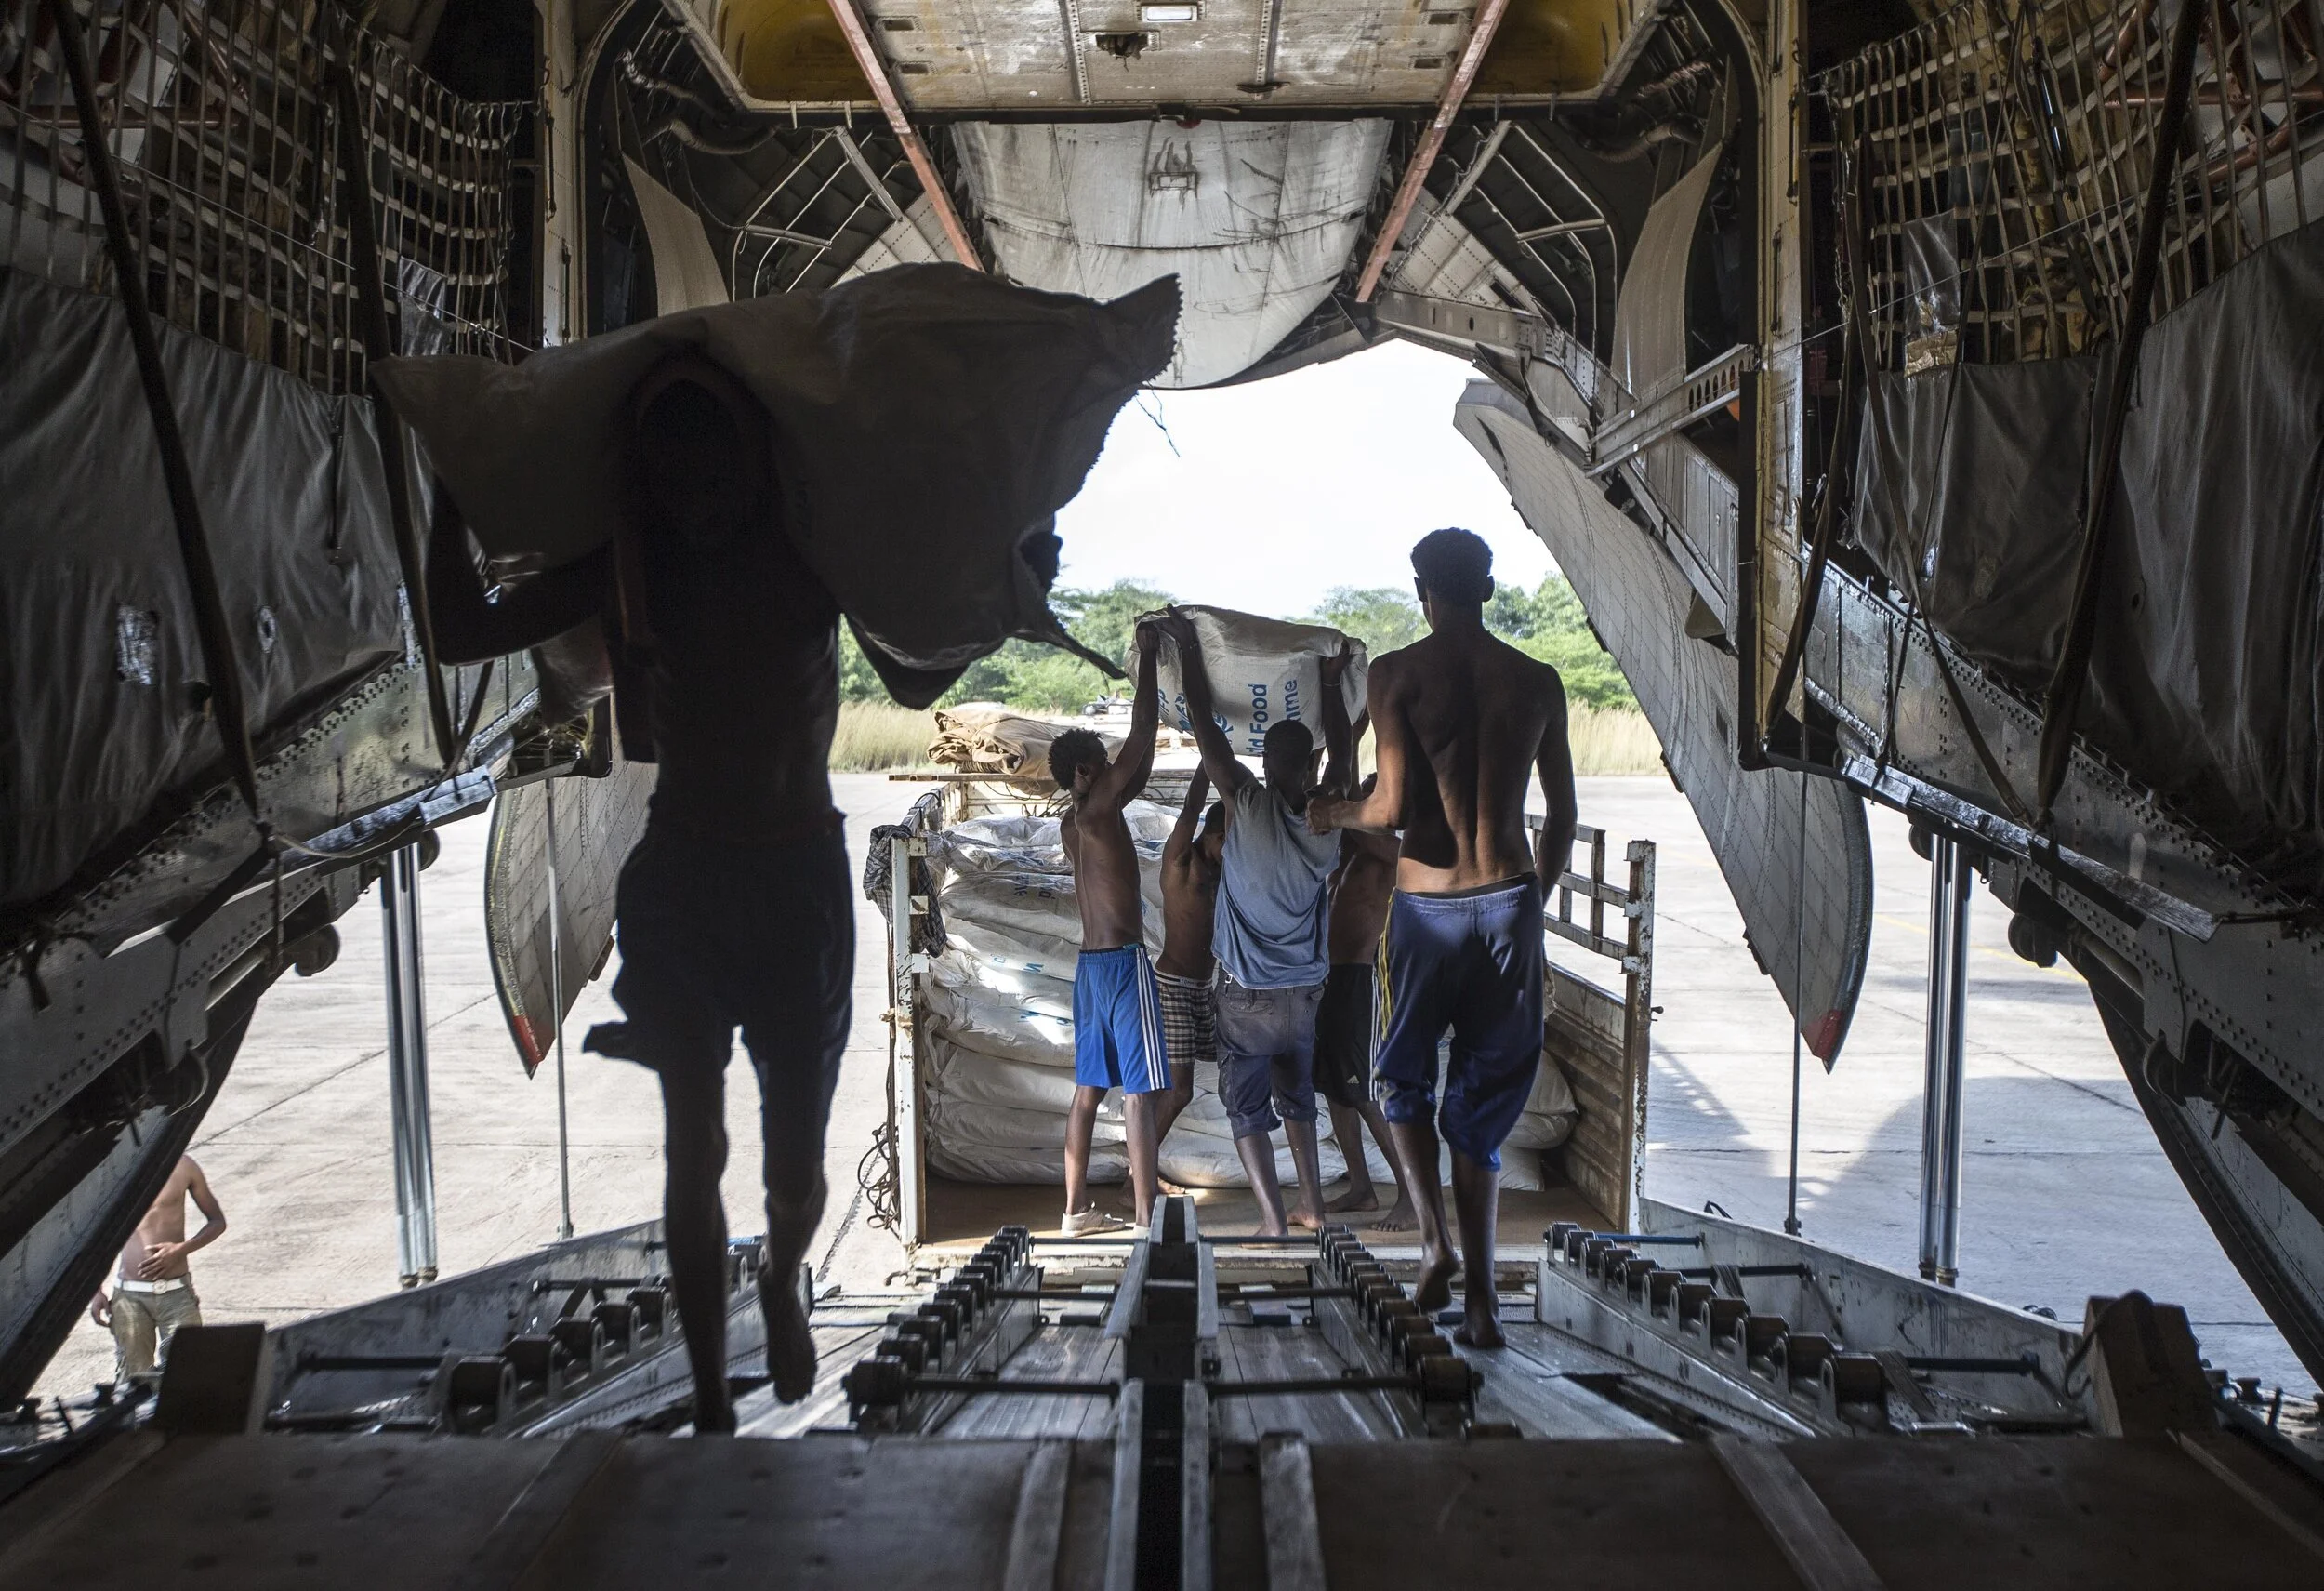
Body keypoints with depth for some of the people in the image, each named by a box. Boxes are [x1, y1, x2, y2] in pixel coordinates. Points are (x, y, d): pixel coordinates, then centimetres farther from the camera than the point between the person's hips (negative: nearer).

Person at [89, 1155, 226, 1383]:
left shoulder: (182, 1165, 2)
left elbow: (218, 1221, 9)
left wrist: (180, 1249, -8)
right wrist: (96, 1291, 6)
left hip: (176, 1293, 0)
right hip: (129, 1295, 0)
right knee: (132, 1382, -2)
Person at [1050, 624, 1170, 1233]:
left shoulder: (1069, 825, 13)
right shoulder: (1097, 809, -11)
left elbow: (1139, 767, 22)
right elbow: (1141, 736, -11)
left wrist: (1146, 669, 22)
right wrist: (1148, 657, -4)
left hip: (1090, 965, 9)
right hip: (1125, 961, -9)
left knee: (1089, 1088, 11)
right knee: (1140, 1091, -7)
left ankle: (1077, 1207, 15)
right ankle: (1147, 1217, -8)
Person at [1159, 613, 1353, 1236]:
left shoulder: (1252, 807, -19)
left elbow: (1204, 722, -13)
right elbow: (1342, 753, 12)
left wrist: (1187, 645, -4)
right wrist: (1332, 682, 20)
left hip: (1248, 995, -4)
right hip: (1305, 992, 5)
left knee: (1247, 1105, 7)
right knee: (1297, 1095, 22)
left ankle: (1274, 1220, 2)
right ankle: (1312, 1206, 27)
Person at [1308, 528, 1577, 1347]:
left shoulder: (1397, 672, -7)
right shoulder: (1537, 681, 4)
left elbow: (1393, 806, -14)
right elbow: (1562, 816, 8)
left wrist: (1336, 814, 7)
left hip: (1425, 904, -2)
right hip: (1509, 902, 3)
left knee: (1405, 1078, 20)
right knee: (1483, 1102, 12)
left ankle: (1437, 1241, 4)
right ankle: (1480, 1296, 13)